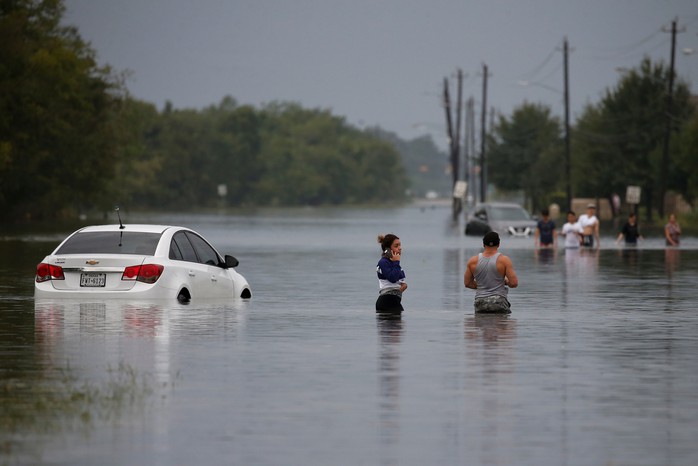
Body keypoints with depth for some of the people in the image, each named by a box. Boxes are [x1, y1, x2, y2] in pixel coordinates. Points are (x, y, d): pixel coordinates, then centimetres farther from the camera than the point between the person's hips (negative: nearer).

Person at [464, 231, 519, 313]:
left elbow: (467, 283, 13)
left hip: (480, 303, 2)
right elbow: (514, 283, -7)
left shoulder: (473, 261, 4)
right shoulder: (504, 260, -4)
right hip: (499, 303, -2)